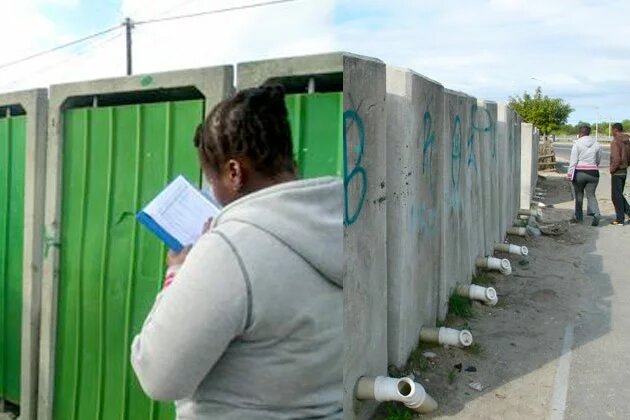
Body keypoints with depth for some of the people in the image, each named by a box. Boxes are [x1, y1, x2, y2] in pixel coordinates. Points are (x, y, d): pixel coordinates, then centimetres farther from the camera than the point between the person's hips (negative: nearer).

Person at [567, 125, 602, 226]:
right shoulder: (596, 144, 5)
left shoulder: (577, 144, -7)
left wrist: (570, 174, -6)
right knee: (591, 195, 7)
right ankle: (596, 214, -15)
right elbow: (598, 160, 14)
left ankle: (578, 216, 20)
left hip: (579, 173, -2)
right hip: (593, 173, 3)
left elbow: (573, 161, -10)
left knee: (579, 195, 12)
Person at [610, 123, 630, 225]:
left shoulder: (615, 142, -18)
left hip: (617, 172, -8)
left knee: (616, 196, 1)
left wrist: (612, 170, -12)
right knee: (619, 195, 20)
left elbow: (616, 159, -25)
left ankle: (620, 220, 7)